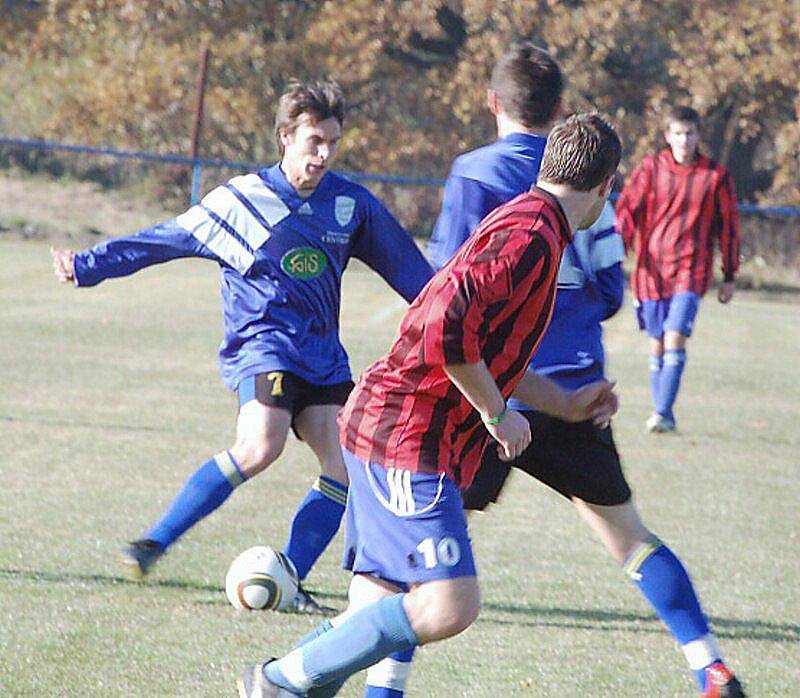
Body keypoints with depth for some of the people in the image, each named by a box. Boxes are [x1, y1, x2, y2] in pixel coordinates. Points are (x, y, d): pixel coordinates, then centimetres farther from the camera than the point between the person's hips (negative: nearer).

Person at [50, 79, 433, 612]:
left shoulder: (353, 204, 8)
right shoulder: (241, 200, -1)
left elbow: (405, 266, 20)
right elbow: (164, 241, 4)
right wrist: (88, 266, 2)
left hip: (323, 355, 5)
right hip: (263, 343, -5)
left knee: (347, 464, -12)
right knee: (260, 447, -28)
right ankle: (154, 543, -18)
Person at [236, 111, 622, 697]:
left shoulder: (523, 224, 19)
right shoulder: (531, 235, -14)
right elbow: (446, 330, -26)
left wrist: (568, 406, 31)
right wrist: (497, 413, -14)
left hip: (382, 429, 11)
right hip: (412, 438, -11)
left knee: (377, 616, 9)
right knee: (450, 605, -17)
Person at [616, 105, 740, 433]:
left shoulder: (715, 176, 1)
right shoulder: (650, 169, 2)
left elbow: (729, 226, 9)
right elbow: (625, 211, 2)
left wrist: (729, 277, 10)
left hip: (692, 271, -2)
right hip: (651, 269, 2)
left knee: (675, 338, -16)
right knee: (657, 344, 8)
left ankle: (663, 413, -16)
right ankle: (660, 413, 19)